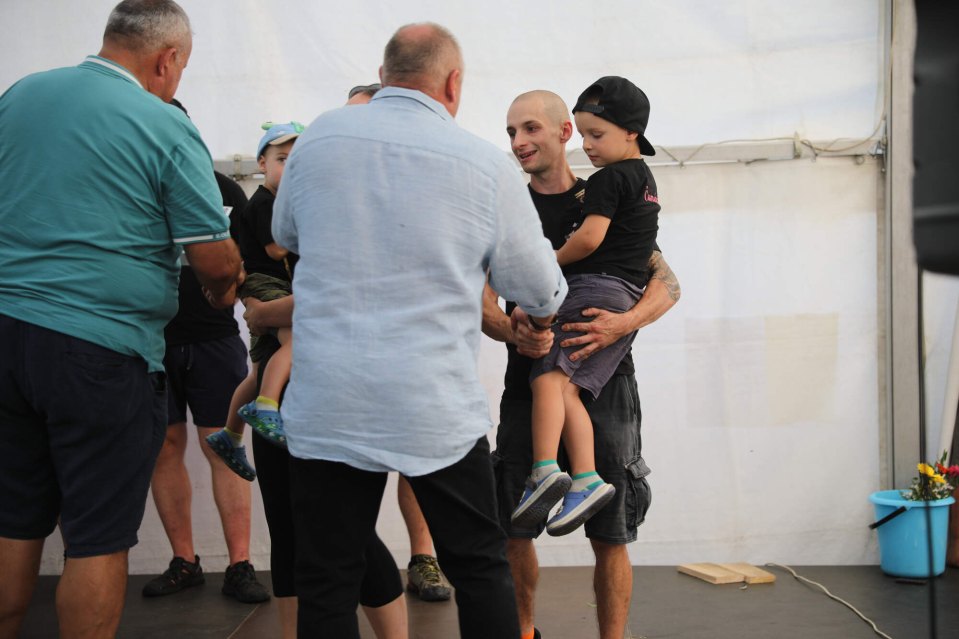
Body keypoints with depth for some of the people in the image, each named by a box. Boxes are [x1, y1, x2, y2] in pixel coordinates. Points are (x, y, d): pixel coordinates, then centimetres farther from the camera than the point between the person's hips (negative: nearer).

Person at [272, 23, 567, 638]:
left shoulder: (319, 137, 1)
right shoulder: (486, 165, -5)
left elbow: (286, 234, 20)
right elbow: (542, 292, 5)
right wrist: (543, 311, 28)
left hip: (327, 405, 1)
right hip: (437, 410, -1)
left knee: (326, 586, 8)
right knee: (481, 570, 15)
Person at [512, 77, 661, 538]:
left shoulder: (608, 179, -5)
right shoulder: (644, 179, 24)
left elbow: (589, 238, -15)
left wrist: (549, 262, 1)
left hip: (596, 288, -9)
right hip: (627, 298, 9)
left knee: (549, 377, -17)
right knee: (567, 388, -1)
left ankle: (545, 471, -30)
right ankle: (585, 480, -14)